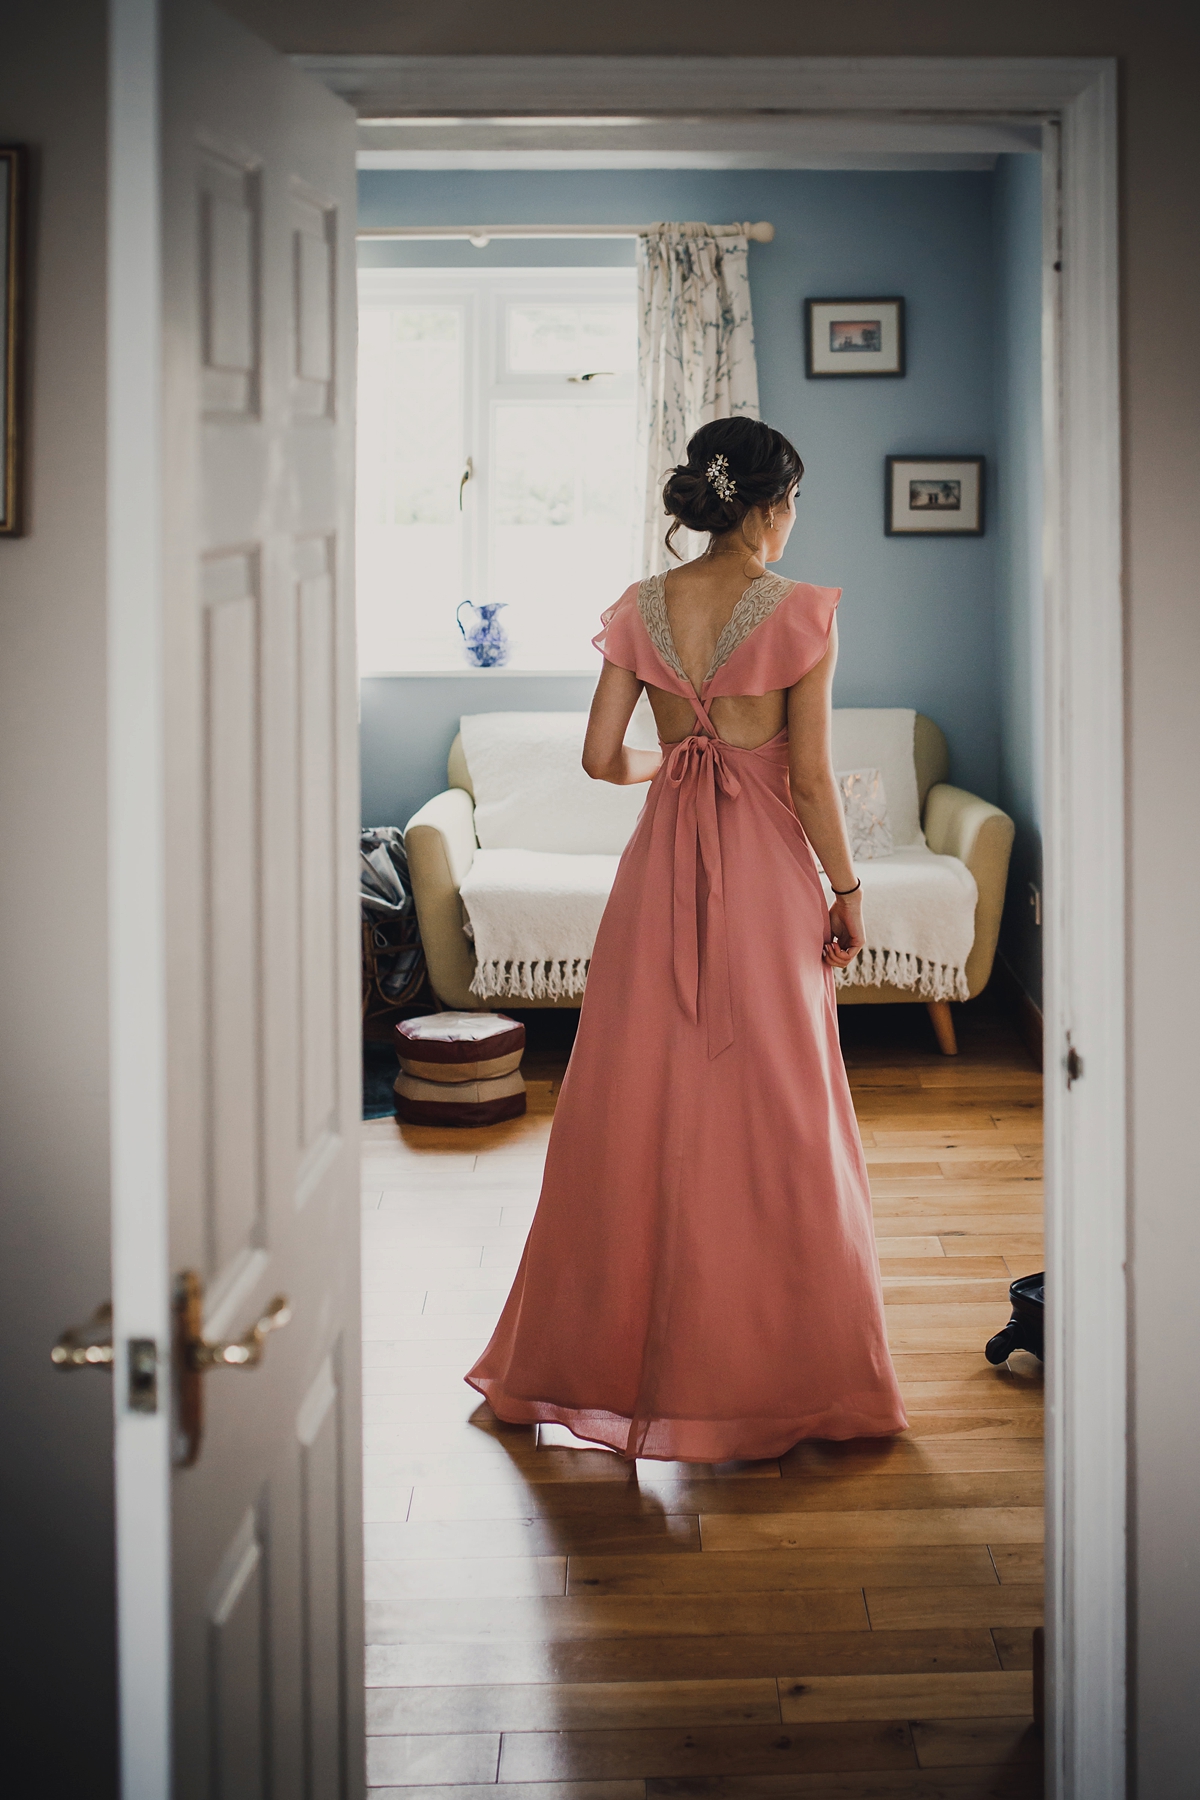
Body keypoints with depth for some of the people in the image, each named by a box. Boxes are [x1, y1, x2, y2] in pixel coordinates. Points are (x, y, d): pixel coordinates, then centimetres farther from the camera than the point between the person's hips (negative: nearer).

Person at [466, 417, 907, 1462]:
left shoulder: (642, 610, 2)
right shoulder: (801, 612, -10)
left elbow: (603, 757, 2)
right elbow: (812, 778, -11)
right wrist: (848, 891, 0)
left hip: (662, 865, 4)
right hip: (766, 871, -4)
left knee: (636, 1109, 12)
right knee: (772, 1117, 6)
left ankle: (603, 1353, 22)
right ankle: (777, 1370, 15)